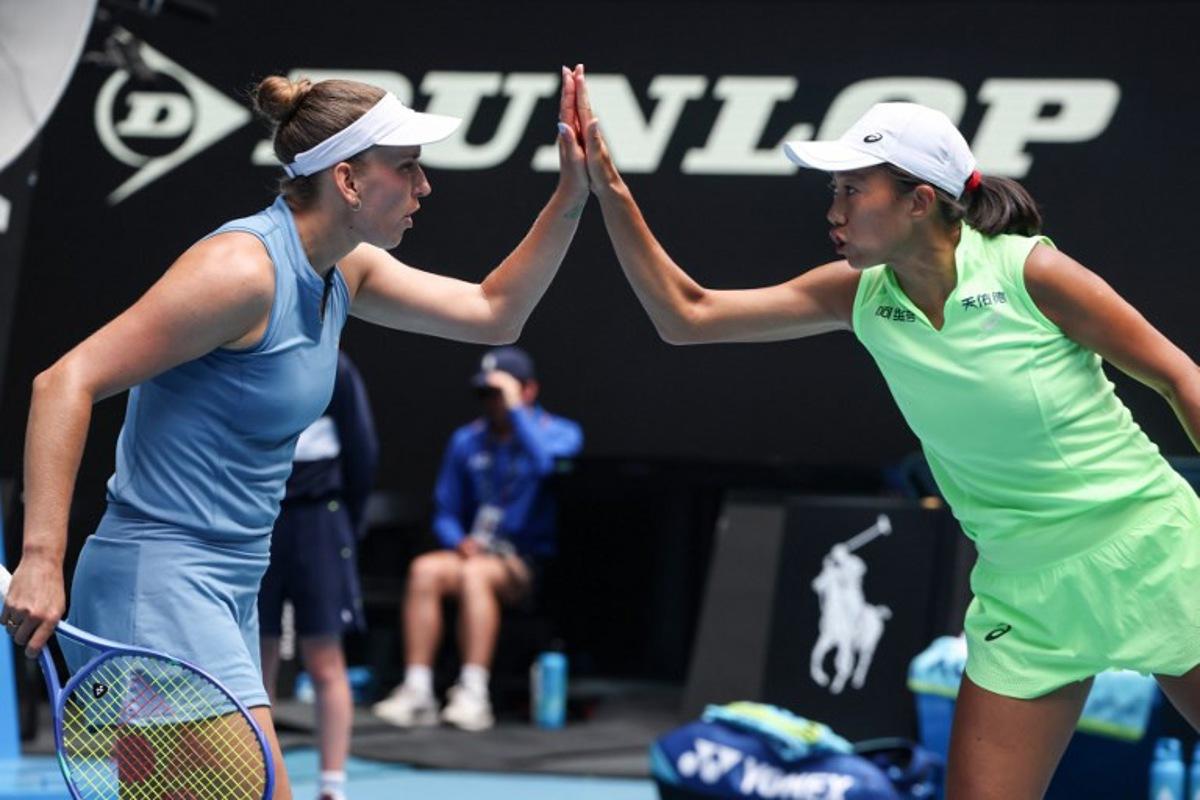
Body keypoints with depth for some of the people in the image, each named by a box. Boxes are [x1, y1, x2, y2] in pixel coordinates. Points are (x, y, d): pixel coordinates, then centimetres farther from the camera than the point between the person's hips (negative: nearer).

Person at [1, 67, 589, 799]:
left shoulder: (345, 271, 10)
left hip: (231, 591, 10)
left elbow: (495, 313, 20)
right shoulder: (244, 266, -18)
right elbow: (66, 382, -20)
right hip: (160, 582, -10)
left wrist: (573, 194, 8)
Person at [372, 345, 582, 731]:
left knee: (474, 573, -34)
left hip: (532, 563, -4)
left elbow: (545, 464, -24)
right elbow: (446, 513, 19)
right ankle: (417, 692, -29)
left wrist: (516, 409, -18)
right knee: (424, 569, -26)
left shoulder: (560, 433, 1)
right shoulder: (467, 440, 16)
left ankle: (474, 696, -36)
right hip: (478, 551, 4)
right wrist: (460, 541, -3)